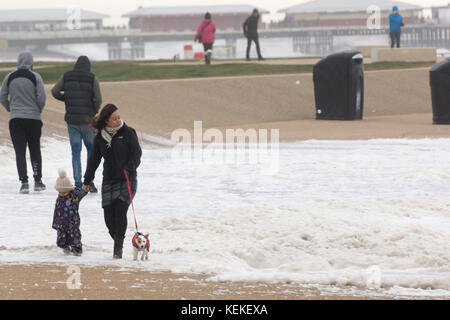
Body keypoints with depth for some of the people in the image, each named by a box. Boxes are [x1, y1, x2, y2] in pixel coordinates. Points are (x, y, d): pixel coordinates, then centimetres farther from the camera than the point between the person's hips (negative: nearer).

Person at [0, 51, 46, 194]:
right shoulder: (35, 77, -7)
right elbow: (41, 97, -12)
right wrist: (39, 110, 7)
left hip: (15, 118, 1)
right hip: (33, 118, -1)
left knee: (20, 151, 1)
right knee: (35, 150, 13)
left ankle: (24, 182, -8)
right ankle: (38, 181, 15)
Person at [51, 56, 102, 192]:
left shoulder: (66, 76, 4)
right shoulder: (92, 78, -3)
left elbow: (54, 91, 0)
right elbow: (98, 99, -8)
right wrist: (94, 111, 10)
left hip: (71, 119, 2)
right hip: (87, 119, -2)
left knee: (76, 152, 6)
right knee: (91, 149, 14)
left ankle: (78, 184, 0)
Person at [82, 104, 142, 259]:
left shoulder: (128, 132, -3)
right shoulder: (100, 137, 6)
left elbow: (136, 153, -3)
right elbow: (94, 159, 14)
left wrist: (129, 169, -18)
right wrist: (87, 181, 15)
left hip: (127, 180, -4)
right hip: (109, 181, 4)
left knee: (120, 210, -15)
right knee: (109, 214, -1)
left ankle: (118, 248, -9)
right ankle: (118, 242, 22)